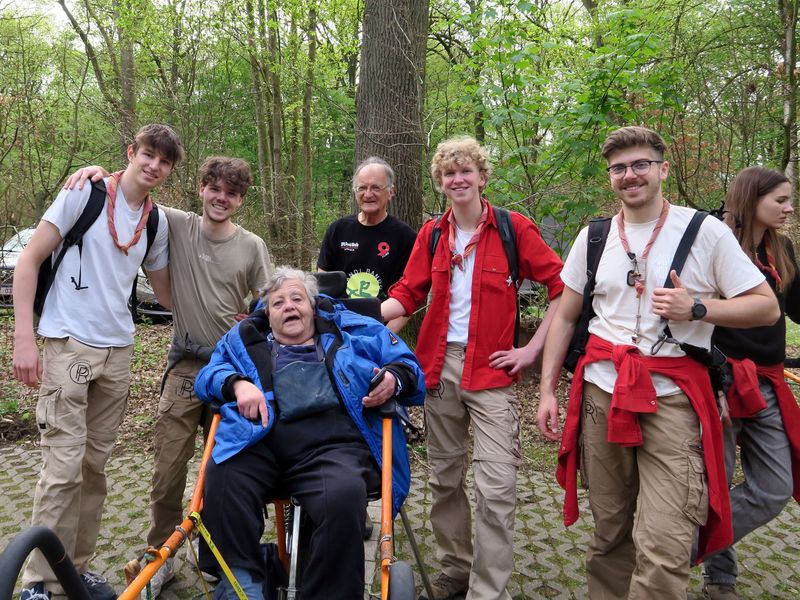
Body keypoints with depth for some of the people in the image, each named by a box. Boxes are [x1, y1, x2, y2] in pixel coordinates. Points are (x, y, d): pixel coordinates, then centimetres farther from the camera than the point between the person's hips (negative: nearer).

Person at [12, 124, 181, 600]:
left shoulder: (156, 221, 8)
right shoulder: (85, 193, -6)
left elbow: (166, 292, 18)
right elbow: (30, 261, -6)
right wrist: (24, 338, -12)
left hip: (118, 351, 5)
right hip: (69, 345, -5)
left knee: (95, 465, 11)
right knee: (64, 466, -6)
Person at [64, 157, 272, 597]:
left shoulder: (252, 246, 0)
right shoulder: (177, 226, -1)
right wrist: (100, 174, -14)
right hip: (185, 365, 0)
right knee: (169, 470, 2)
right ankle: (161, 556, 21)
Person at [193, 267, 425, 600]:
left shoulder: (350, 329, 24)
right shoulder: (245, 339, 30)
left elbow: (408, 364, 21)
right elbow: (209, 374, 22)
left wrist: (394, 378, -4)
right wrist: (236, 384, -1)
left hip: (334, 444, -2)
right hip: (262, 442, 3)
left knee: (344, 495, -34)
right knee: (223, 477, -29)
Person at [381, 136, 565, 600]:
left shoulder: (513, 228, -4)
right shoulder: (431, 235, 7)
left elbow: (562, 287, -4)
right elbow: (407, 295, 5)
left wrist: (533, 348, -8)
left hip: (491, 370, -4)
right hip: (440, 366, 4)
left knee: (496, 488, -7)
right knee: (445, 477, 14)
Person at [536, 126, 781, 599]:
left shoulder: (706, 231, 0)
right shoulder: (593, 237, 10)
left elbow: (767, 308, 2)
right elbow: (565, 317, 13)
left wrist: (697, 308, -15)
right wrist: (547, 388, 8)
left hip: (672, 400, -3)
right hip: (601, 394, 3)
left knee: (664, 547, -9)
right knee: (609, 530, 13)